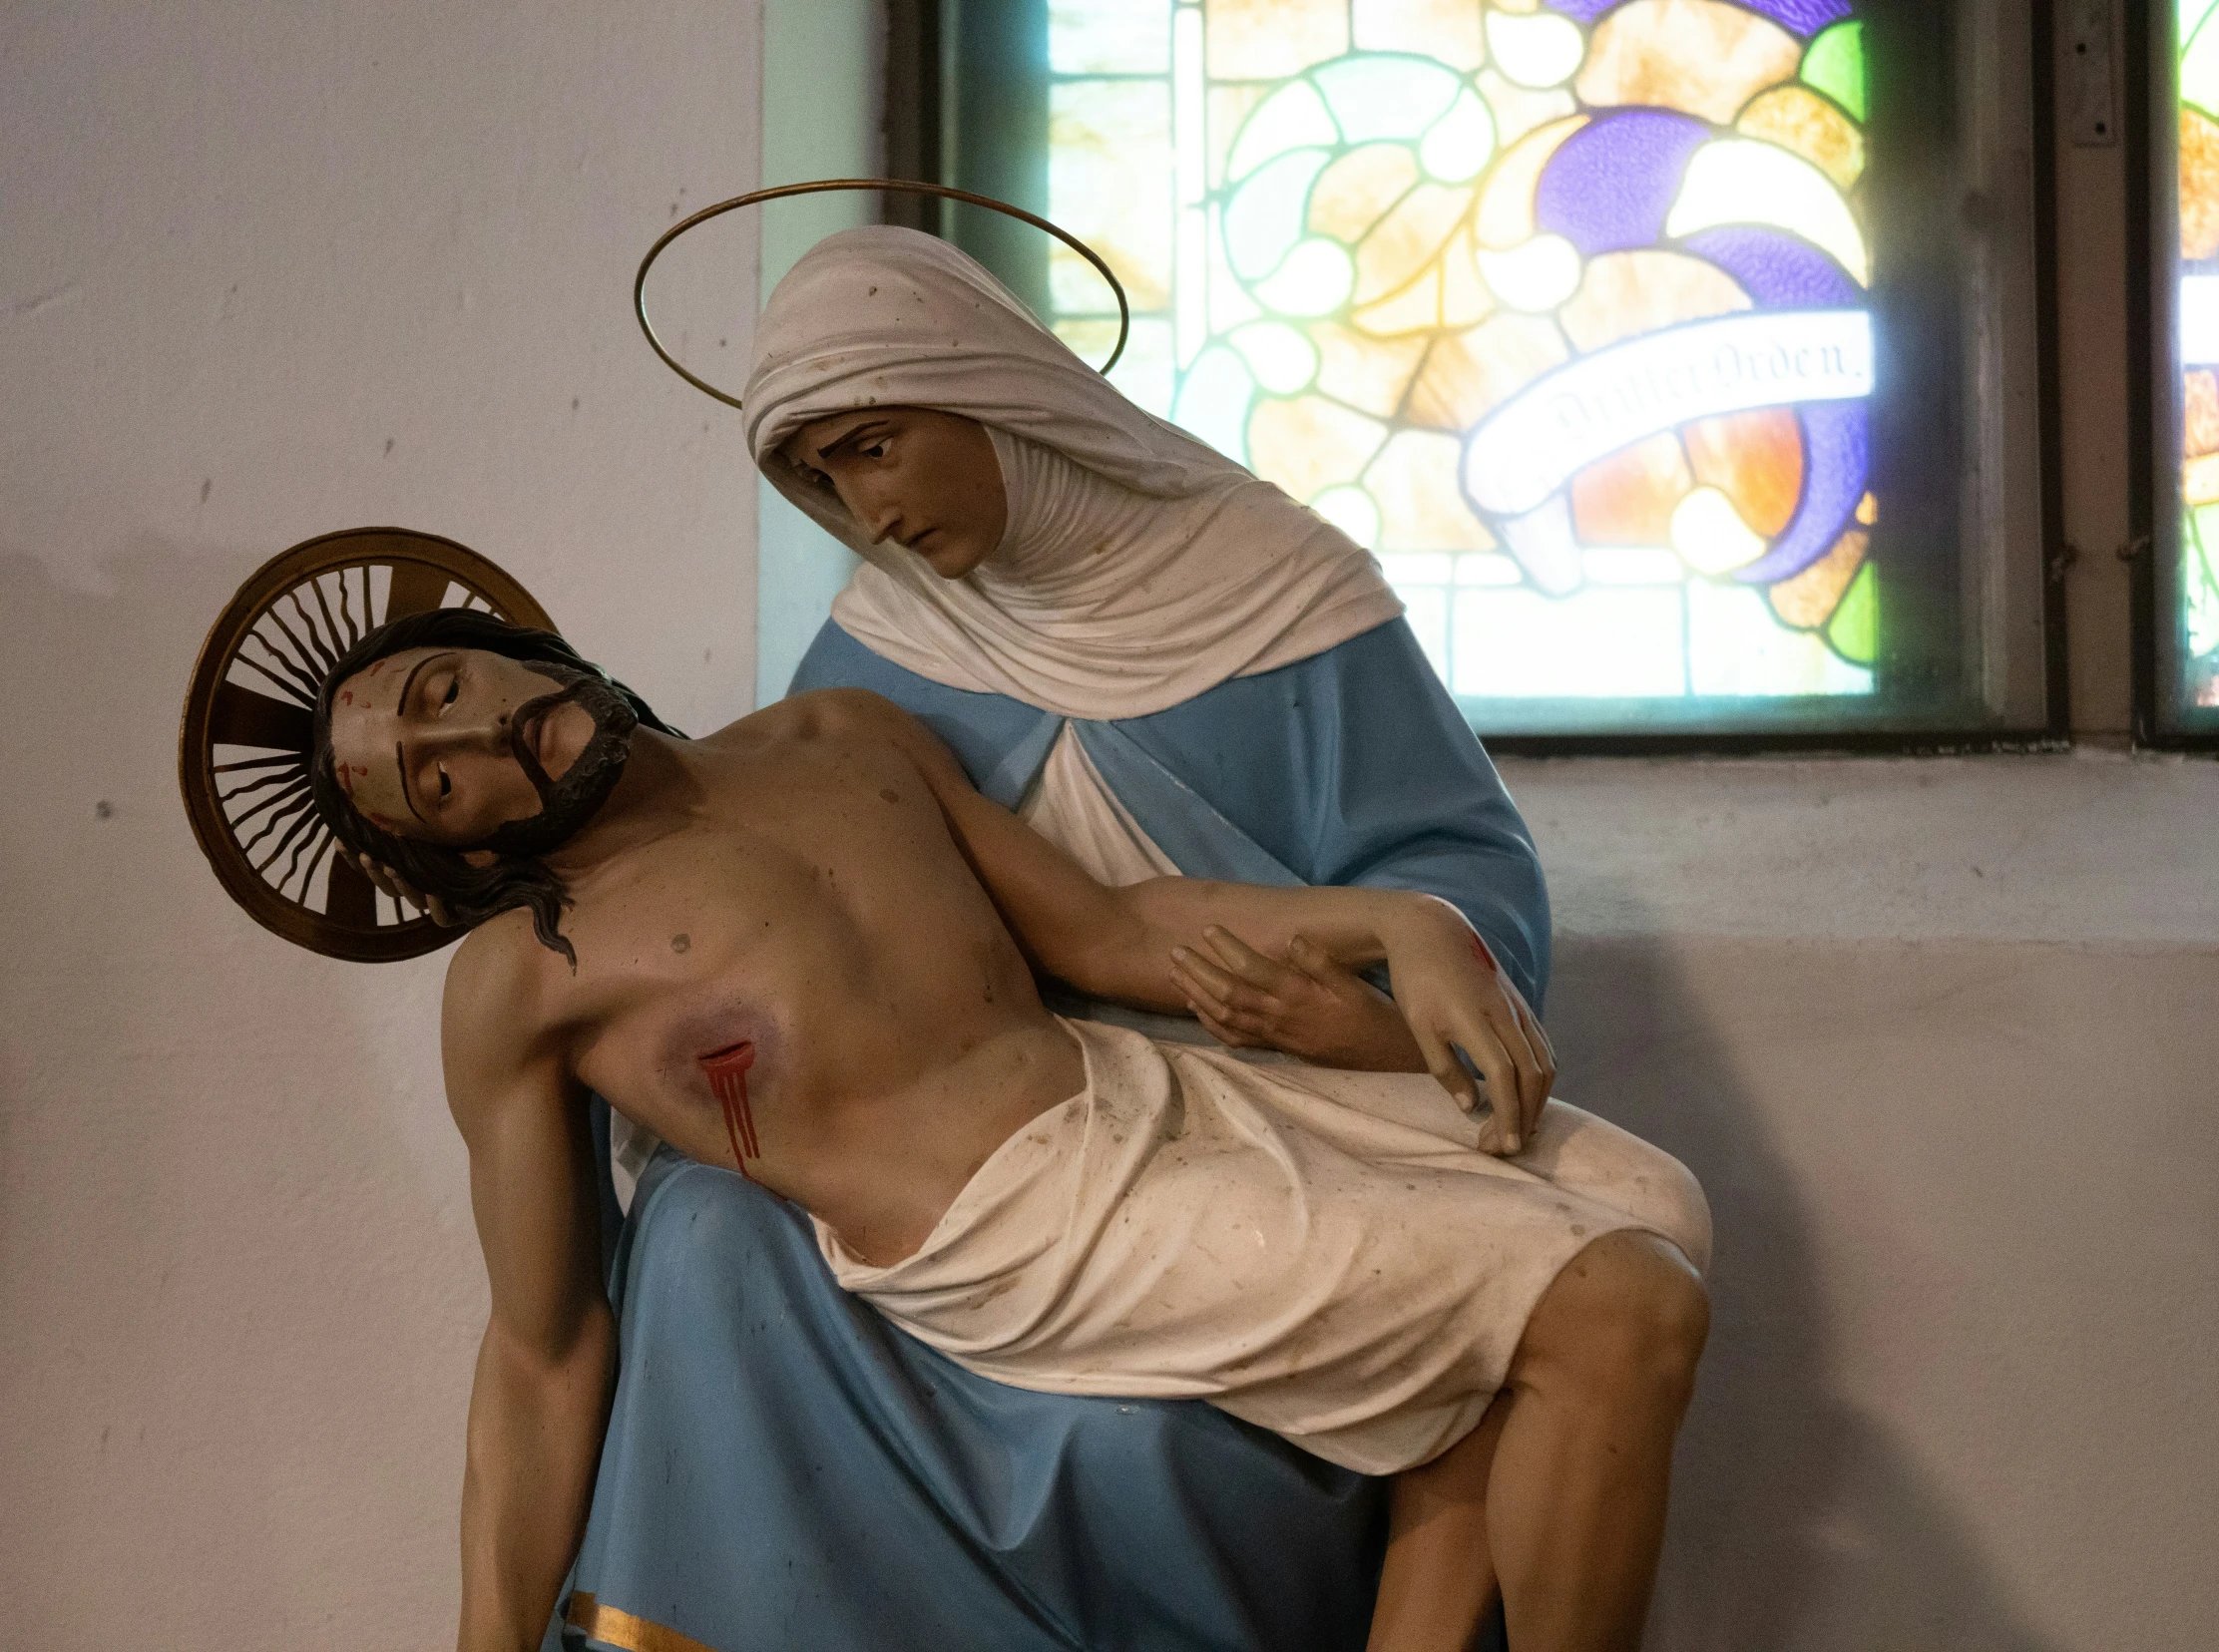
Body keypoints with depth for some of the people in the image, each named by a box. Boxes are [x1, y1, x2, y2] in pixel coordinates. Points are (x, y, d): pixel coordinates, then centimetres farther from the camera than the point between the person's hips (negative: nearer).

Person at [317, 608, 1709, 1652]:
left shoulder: (845, 734, 16)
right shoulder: (520, 981, 0)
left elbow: (1107, 935, 15)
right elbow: (542, 1353, 2)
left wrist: (1400, 925, 2)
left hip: (1151, 1086, 7)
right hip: (1026, 1234, -7)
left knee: (1648, 1213, 7)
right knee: (1622, 1318, -16)